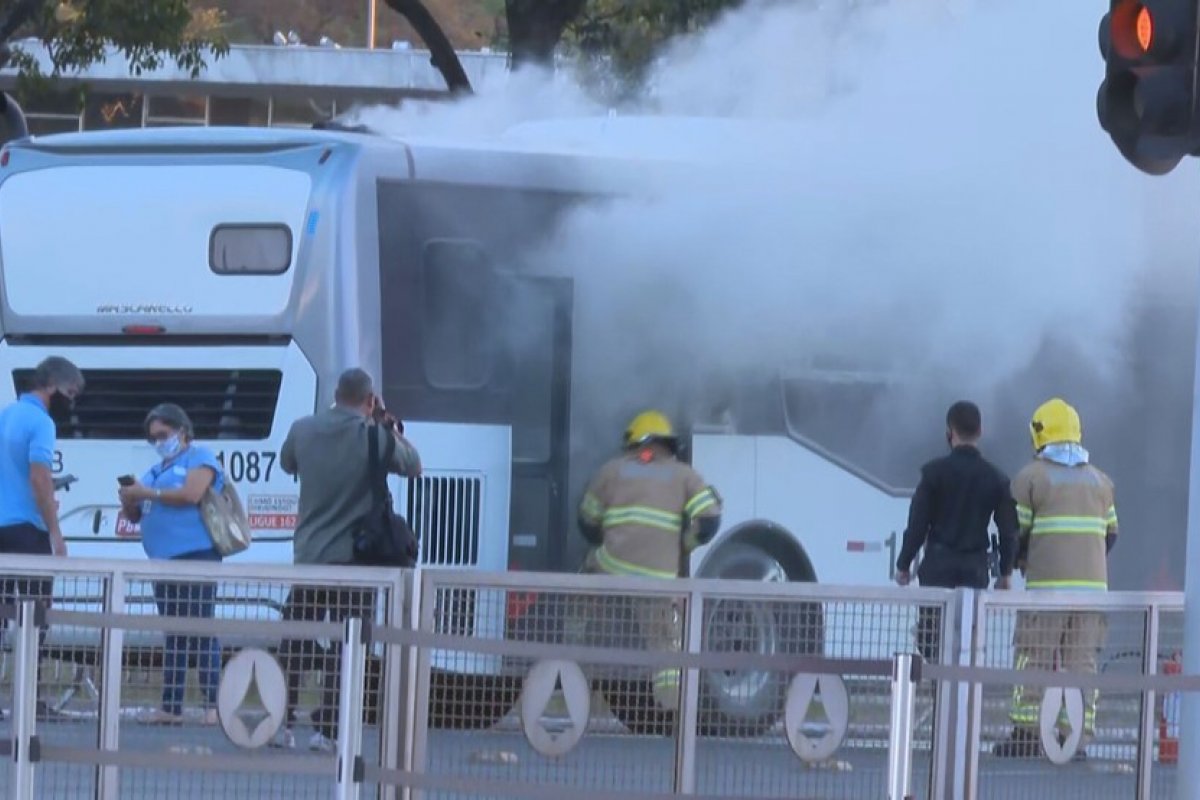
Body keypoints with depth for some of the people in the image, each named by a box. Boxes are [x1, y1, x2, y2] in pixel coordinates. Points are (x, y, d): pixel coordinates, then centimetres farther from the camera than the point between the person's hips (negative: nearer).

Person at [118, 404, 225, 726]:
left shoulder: (199, 458, 1)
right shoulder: (158, 469, 24)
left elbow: (192, 494, -17)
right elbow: (135, 516, 26)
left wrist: (147, 494, -12)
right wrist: (129, 501, 2)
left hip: (196, 555, -8)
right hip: (165, 559, 8)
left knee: (202, 630, -10)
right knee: (172, 634, 8)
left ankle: (213, 705, -13)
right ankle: (170, 707, 8)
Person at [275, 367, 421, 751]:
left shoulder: (303, 430, 0)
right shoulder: (375, 436, -11)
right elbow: (413, 465, 4)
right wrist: (390, 425, 11)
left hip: (307, 557, 3)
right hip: (353, 559, -3)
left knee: (295, 646, 12)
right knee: (344, 648, 1)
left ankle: (282, 724, 12)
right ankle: (326, 730, -4)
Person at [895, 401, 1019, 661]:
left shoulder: (935, 471, -5)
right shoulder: (996, 478, 4)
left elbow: (918, 523, -5)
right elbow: (1008, 529, 6)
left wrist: (904, 564, 3)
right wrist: (1006, 572, 16)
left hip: (939, 564, -3)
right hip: (976, 567, 3)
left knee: (930, 638, -2)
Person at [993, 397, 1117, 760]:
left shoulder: (1030, 478, -2)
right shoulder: (1100, 481, 13)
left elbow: (1019, 530, -2)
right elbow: (1110, 534, 16)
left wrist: (1021, 561, 18)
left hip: (1046, 582, -4)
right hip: (1092, 582, 4)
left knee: (1034, 658, 1)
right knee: (1082, 661, 5)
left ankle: (1026, 733, -2)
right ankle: (1078, 739, 0)